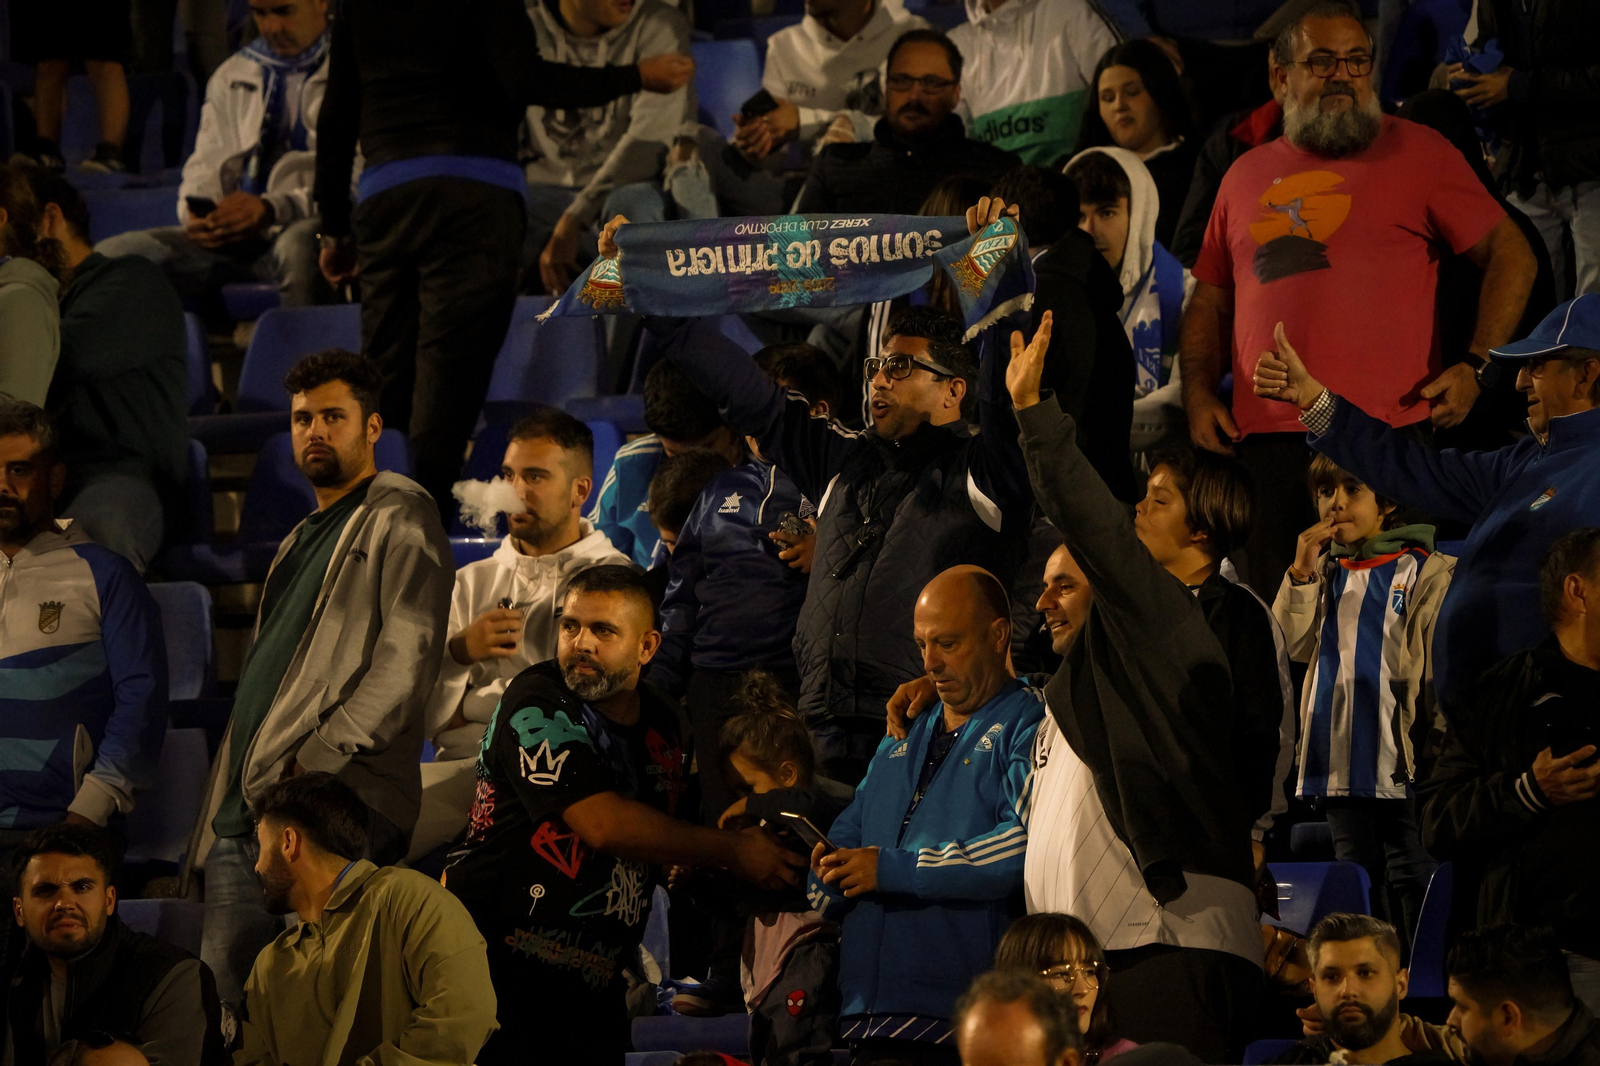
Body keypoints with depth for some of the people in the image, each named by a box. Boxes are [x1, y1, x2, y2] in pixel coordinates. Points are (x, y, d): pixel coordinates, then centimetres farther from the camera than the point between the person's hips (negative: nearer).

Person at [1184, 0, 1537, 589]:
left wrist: (1476, 366, -6)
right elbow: (1210, 299, 24)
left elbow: (1511, 254, 5)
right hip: (1265, 436, 4)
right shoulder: (1246, 176, 18)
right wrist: (1198, 391, 7)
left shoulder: (1418, 153, 7)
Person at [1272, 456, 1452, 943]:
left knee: (1411, 881, -8)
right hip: (1341, 756, 6)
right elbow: (1291, 647, 4)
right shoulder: (1325, 573, 15)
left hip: (1401, 758, -6)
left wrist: (1440, 749, -10)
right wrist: (1301, 574, -7)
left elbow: (1444, 666, -5)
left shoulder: (1427, 571, -2)